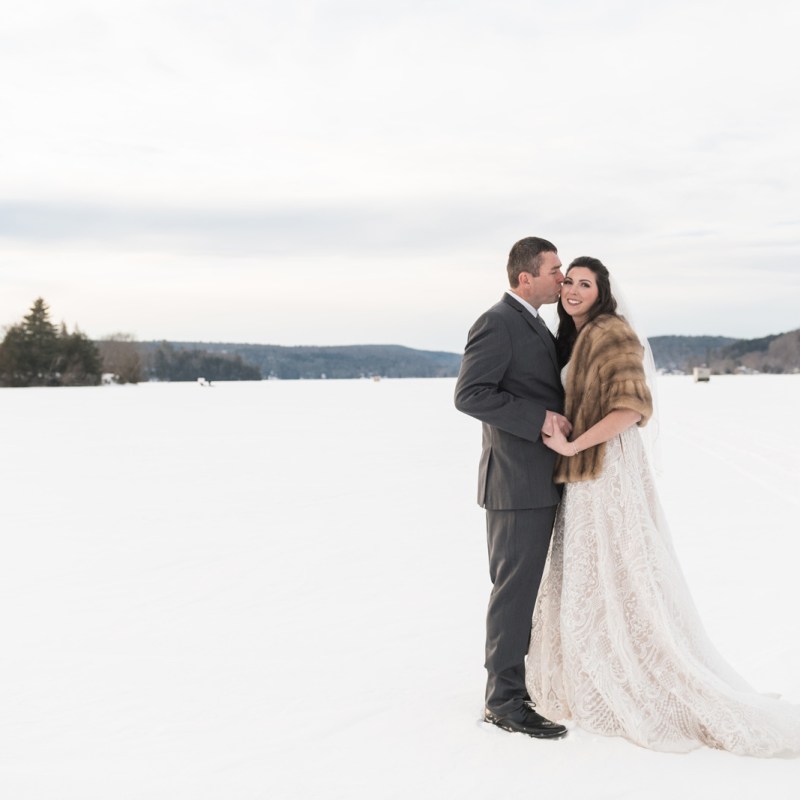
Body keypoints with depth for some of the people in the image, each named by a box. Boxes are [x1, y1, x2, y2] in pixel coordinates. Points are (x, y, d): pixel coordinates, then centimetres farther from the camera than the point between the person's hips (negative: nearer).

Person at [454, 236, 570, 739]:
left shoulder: (533, 324, 18)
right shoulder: (497, 323, -13)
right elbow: (470, 394, -22)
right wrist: (539, 419, -25)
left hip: (539, 482, 10)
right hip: (517, 482, -10)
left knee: (524, 586, 17)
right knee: (515, 588, -5)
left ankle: (513, 680, 28)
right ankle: (504, 701, 3)